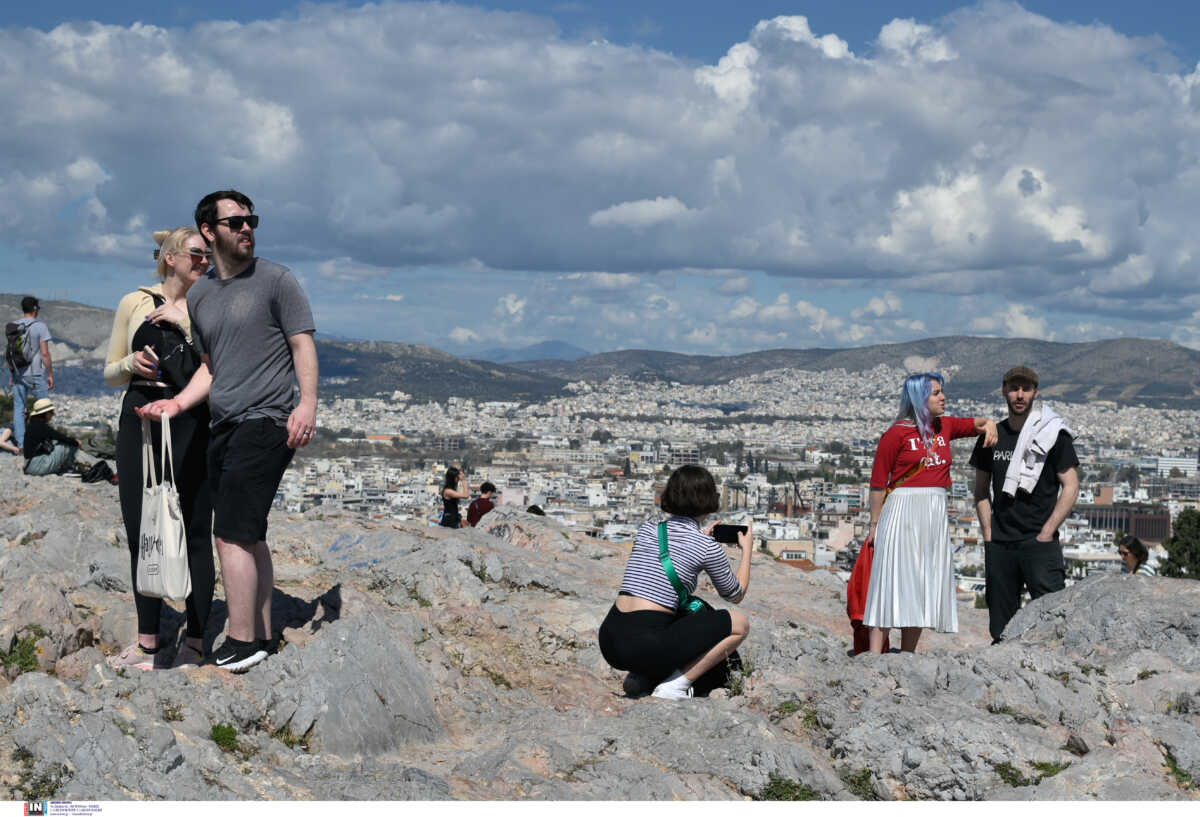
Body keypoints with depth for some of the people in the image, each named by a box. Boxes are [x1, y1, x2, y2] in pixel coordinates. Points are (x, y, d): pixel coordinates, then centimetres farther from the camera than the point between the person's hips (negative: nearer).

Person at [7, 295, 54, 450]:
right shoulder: (40, 327, -9)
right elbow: (45, 353, -13)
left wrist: (11, 375, 16)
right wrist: (51, 374, -6)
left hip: (18, 373, 5)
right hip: (36, 374, -5)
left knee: (18, 408, 7)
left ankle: (20, 443, 5)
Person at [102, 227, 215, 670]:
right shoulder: (134, 304, 9)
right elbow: (110, 373, 13)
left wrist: (186, 321, -12)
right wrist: (133, 363, -7)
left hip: (192, 427, -2)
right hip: (141, 422, 2)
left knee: (194, 532, -3)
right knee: (142, 531, 5)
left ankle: (195, 641, 4)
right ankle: (147, 641, 15)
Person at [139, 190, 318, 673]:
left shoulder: (275, 280, -3)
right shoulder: (198, 295, 15)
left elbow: (303, 344, -6)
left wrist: (307, 403, -18)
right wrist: (180, 402, 2)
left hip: (265, 422, -7)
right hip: (224, 427, 7)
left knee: (232, 536, -11)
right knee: (248, 536, 12)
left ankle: (241, 643, -5)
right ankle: (262, 635, 21)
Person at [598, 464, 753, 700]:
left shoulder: (647, 529, 12)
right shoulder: (708, 547, -3)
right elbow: (736, 595, 14)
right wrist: (747, 548, 27)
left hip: (609, 642, 7)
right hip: (646, 648, -7)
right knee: (740, 623, 7)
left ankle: (640, 675, 15)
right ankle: (675, 685, -2)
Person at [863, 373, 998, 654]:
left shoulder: (945, 426, 12)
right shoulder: (897, 434, -6)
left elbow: (976, 423, 29)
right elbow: (878, 482, -3)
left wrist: (988, 425, 6)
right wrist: (875, 523, -4)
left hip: (936, 514, 6)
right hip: (903, 511, -6)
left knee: (922, 586, 6)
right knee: (893, 579, -10)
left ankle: (907, 657, 12)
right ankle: (874, 655, -11)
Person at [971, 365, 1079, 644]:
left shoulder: (1053, 435, 0)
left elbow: (1071, 488, -3)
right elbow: (981, 489, 17)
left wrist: (1046, 533, -9)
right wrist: (989, 535, 6)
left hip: (1040, 541, -4)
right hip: (999, 545, 4)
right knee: (1002, 627, 7)